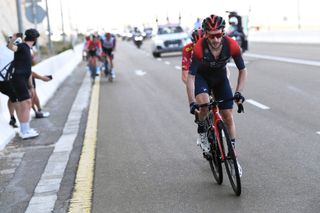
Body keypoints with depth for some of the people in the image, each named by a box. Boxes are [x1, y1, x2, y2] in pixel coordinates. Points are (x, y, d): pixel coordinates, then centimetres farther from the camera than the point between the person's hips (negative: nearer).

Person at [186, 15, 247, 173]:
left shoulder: (231, 45, -29)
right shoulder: (199, 48, -35)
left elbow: (242, 70, -15)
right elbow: (190, 76, -32)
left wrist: (238, 92, -26)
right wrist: (192, 102, -40)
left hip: (221, 78, 2)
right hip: (201, 77, -2)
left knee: (228, 116, -2)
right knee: (204, 102, -33)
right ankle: (202, 132, -4)